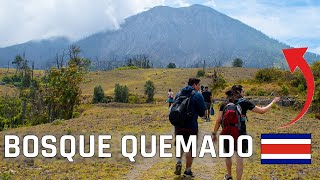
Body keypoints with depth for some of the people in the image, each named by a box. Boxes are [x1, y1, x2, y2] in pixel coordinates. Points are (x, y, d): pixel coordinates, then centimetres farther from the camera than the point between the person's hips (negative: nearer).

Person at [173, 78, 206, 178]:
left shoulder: (179, 94, 10)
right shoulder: (197, 95, -8)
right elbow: (202, 113, -6)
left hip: (178, 125, 4)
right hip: (191, 126, -4)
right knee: (190, 149, 9)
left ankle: (178, 162, 1)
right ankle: (187, 171, 15)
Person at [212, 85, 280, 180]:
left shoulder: (224, 104, 5)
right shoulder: (244, 102, -2)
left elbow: (219, 120, -1)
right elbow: (262, 111, 1)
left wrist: (214, 134, 7)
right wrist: (273, 102, 15)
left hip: (227, 133, 4)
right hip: (240, 134, -4)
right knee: (239, 159, 1)